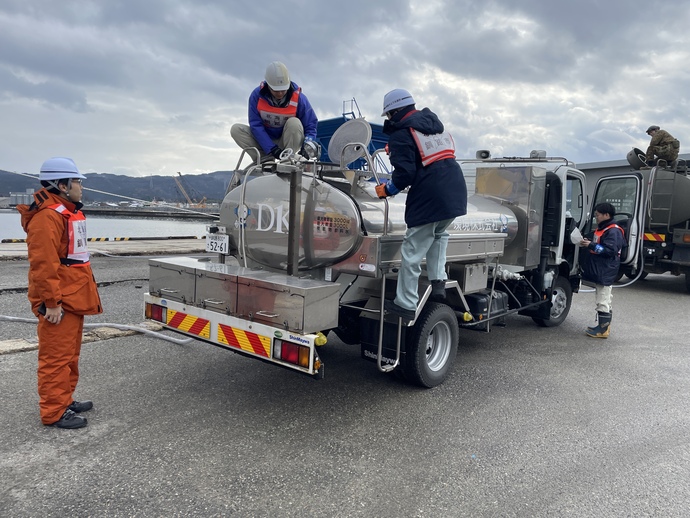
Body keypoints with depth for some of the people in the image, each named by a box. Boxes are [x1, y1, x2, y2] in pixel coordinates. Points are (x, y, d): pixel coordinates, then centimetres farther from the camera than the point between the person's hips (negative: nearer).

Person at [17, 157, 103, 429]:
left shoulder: (69, 212, 16)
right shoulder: (47, 217, -18)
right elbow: (43, 264, -24)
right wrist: (52, 302, -23)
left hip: (73, 299, 11)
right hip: (59, 304, -11)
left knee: (70, 354, 19)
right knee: (57, 357, -2)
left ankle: (65, 400, 31)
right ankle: (54, 412, 8)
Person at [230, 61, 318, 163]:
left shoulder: (298, 98, -16)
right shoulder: (257, 95, -15)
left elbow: (310, 126, -10)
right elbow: (255, 125, -16)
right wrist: (272, 149, -28)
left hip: (289, 142, -2)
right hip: (265, 141, 2)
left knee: (294, 122, -31)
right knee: (236, 129, -18)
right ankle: (266, 159, -26)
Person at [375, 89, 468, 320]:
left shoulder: (401, 134, -3)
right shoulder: (434, 122, 20)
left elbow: (405, 173, -14)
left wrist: (386, 189, 3)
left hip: (429, 199, -8)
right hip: (456, 194, 8)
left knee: (412, 253, 3)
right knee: (438, 234, 32)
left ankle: (406, 304, 11)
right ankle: (438, 280, 20)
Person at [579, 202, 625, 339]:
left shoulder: (613, 231, -15)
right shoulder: (601, 229, 17)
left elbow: (610, 250, -23)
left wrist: (591, 245, -23)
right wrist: (588, 243, 11)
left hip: (606, 272, -11)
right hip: (599, 271, 11)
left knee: (603, 300, -7)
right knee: (605, 298, 17)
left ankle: (603, 329, -3)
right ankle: (604, 325, 25)